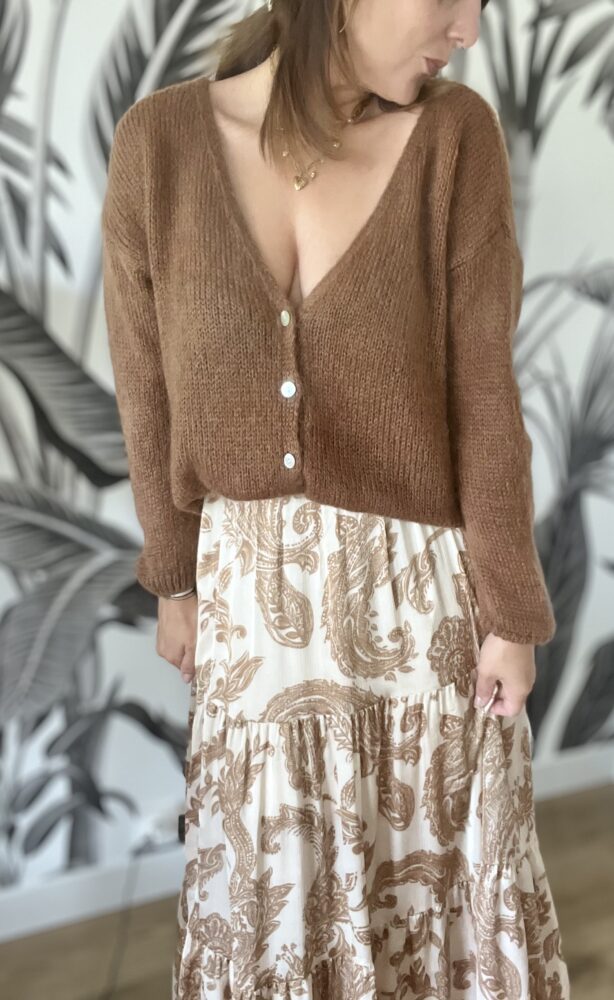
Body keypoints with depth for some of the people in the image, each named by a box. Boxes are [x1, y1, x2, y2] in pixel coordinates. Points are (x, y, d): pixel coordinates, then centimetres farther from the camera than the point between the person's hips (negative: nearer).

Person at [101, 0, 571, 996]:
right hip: (251, 580, 1)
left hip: (419, 576, 0)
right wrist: (175, 578, 5)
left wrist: (511, 612, -6)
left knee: (440, 848, 18)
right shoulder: (157, 141, -14)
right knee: (265, 862, 18)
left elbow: (484, 397, -11)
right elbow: (151, 390, -3)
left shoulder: (456, 135, -15)